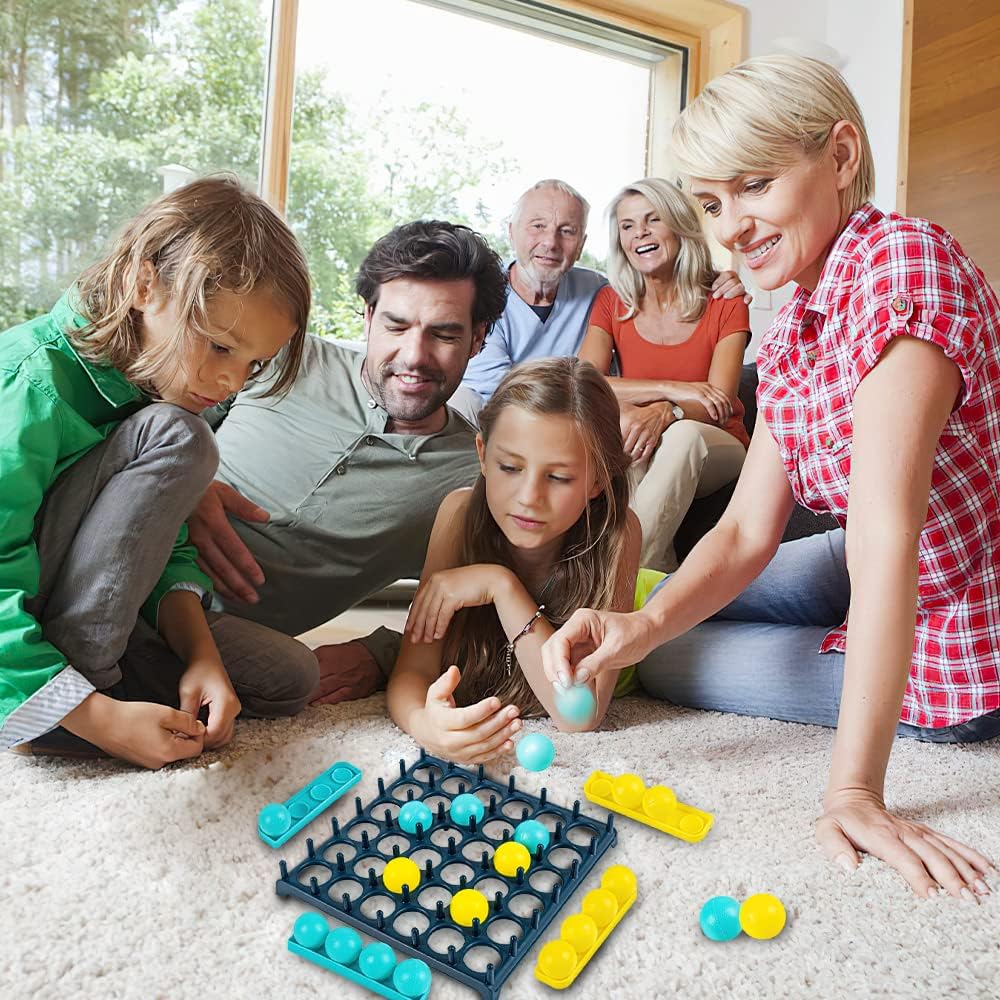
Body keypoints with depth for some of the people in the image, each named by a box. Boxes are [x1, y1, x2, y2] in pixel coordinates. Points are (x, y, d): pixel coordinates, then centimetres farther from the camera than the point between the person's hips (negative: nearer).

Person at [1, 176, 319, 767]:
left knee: (289, 676, -3)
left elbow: (169, 549, 0)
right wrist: (98, 717, -31)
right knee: (177, 438, -26)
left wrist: (200, 651, -16)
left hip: (88, 620, 7)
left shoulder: (156, 385, 0)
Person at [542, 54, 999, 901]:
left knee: (668, 667, -2)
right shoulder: (790, 334, 0)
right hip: (881, 575, 8)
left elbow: (885, 532, -35)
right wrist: (648, 621, -25)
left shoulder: (902, 260, -27)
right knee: (675, 634, 17)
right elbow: (749, 531, -7)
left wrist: (854, 788, -34)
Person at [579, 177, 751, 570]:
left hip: (713, 449, -1)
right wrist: (672, 389, -24)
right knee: (617, 420, -33)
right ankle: (656, 569, -32)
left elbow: (718, 403, -14)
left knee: (683, 434, -36)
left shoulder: (725, 302, -2)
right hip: (632, 460, 1)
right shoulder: (611, 302, 3)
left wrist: (666, 413, -37)